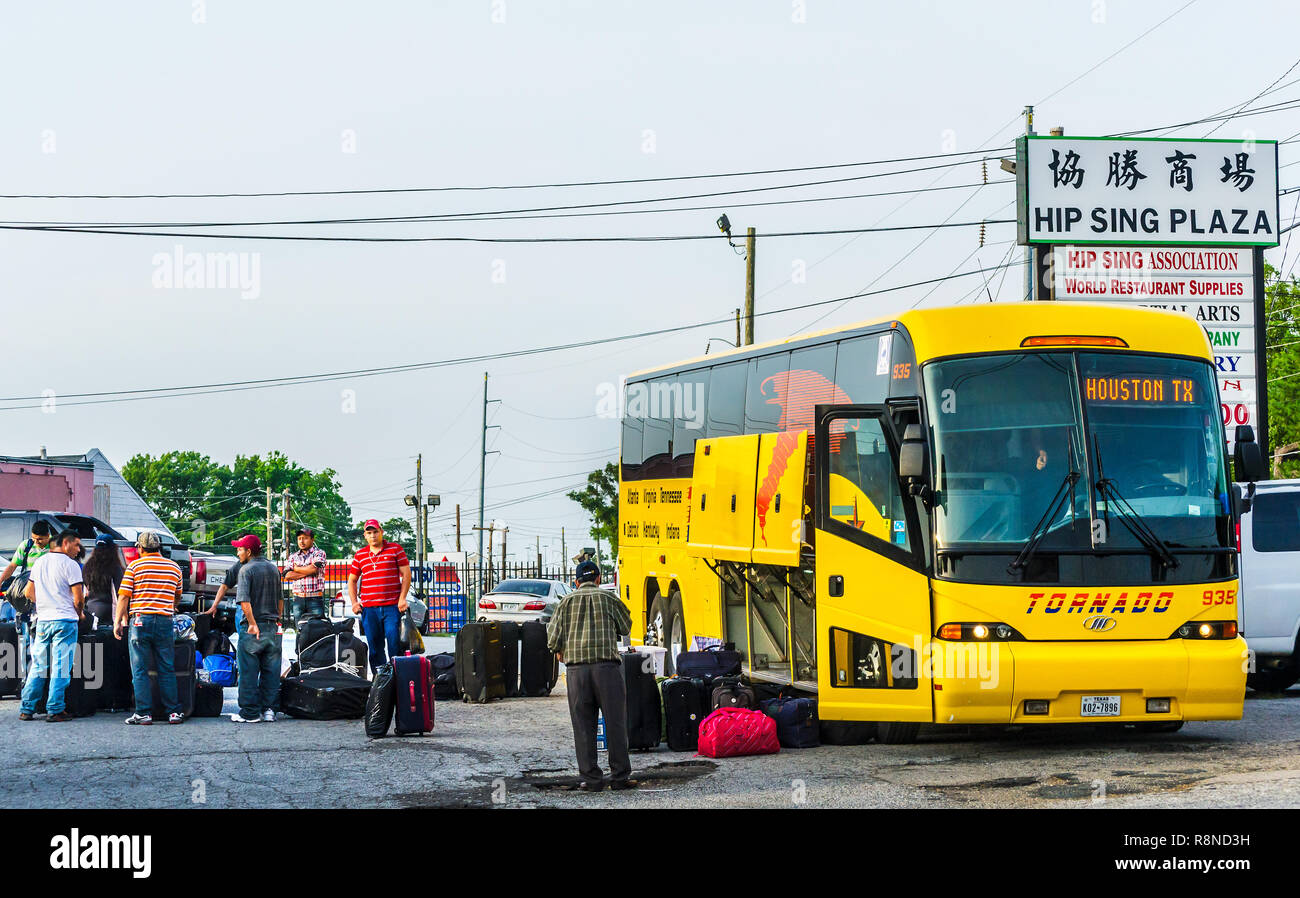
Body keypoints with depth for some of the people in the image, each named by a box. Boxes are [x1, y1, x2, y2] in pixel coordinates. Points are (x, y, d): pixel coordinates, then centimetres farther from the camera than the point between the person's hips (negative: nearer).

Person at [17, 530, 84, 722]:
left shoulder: (40, 562, 13)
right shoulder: (70, 564, -8)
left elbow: (28, 592, 18)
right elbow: (78, 598, -10)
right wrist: (79, 613, 8)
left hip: (43, 620, 6)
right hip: (64, 620, -6)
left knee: (38, 666, 11)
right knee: (61, 667, -3)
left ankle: (26, 709, 9)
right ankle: (55, 710, -4)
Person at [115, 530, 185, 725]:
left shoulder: (134, 566, 0)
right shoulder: (174, 567, 10)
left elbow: (123, 597, -5)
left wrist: (118, 621, 2)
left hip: (140, 620, -2)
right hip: (165, 621, 3)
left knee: (140, 671, 2)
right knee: (167, 670, 9)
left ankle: (143, 713, 0)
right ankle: (173, 712, 8)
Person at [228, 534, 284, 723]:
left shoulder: (247, 570, -8)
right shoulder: (273, 568, 12)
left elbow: (245, 601, -19)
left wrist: (253, 624, -21)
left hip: (252, 629, -6)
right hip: (273, 627, 6)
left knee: (248, 672, 0)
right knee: (271, 671, 10)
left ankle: (250, 713, 1)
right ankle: (268, 710, 11)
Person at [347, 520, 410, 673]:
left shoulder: (395, 549, 6)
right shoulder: (360, 555, 14)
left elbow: (406, 574, 4)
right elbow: (352, 580, 20)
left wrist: (402, 598, -5)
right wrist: (354, 602, 7)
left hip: (392, 606, -3)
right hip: (368, 608, 3)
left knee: (394, 643, -8)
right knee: (374, 646, 5)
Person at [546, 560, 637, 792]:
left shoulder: (566, 602, 9)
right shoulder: (609, 598, 7)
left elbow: (553, 639, 6)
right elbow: (626, 628, 18)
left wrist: (560, 653, 26)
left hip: (576, 668, 1)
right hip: (607, 666, -1)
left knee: (583, 725, 5)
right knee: (615, 722, 4)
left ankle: (591, 779, 4)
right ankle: (620, 775, 4)